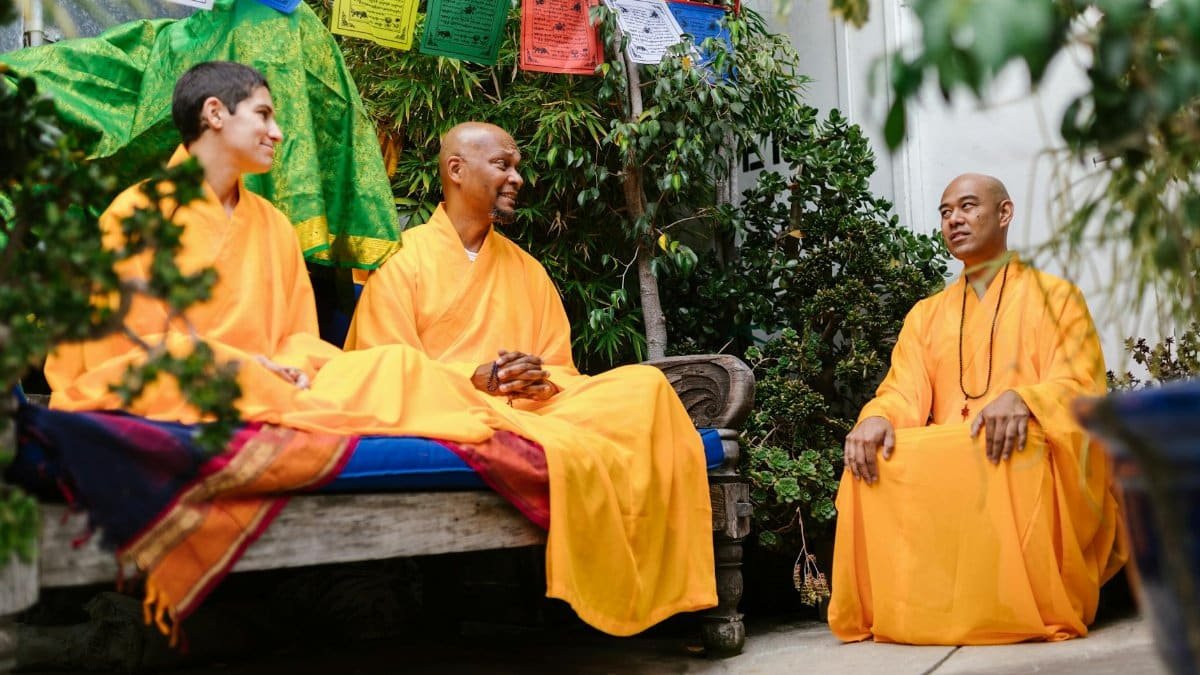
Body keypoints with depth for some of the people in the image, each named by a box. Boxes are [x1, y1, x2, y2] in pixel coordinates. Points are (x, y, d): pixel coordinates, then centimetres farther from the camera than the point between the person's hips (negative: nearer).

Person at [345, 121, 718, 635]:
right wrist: (473, 380, -17)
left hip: (531, 410, 6)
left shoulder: (527, 269, 22)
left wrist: (541, 381, -8)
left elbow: (562, 370, 17)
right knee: (565, 448, -37)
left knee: (645, 386, -22)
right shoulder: (402, 259, 6)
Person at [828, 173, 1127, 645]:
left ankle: (1029, 607, -22)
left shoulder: (1054, 295, 10)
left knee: (1015, 451, -38)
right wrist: (878, 418, -16)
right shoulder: (926, 315, 23)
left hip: (1034, 453, -3)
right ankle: (906, 606, -20)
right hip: (942, 455, 4)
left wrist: (1022, 400, -28)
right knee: (873, 453, -27)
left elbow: (1079, 386, -4)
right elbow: (904, 392, 10)